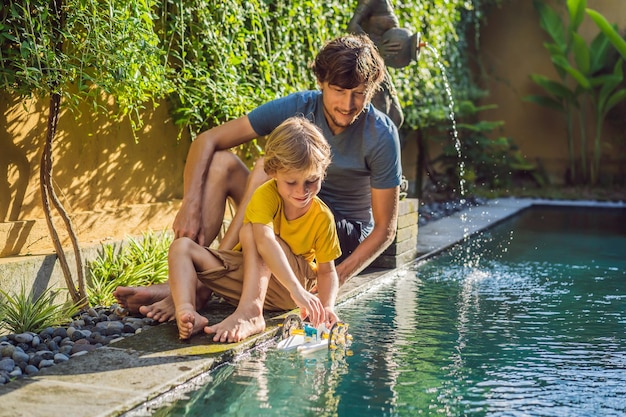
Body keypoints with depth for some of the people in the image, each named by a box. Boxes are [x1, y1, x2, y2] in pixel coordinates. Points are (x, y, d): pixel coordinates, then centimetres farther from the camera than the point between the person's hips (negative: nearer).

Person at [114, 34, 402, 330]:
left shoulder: (381, 135, -18)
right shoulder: (297, 108, -10)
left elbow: (385, 229, -14)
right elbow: (206, 140, -11)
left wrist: (339, 277, -28)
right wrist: (190, 205, -25)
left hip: (345, 238, -4)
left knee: (266, 170, -30)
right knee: (221, 162, -19)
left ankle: (201, 283, -34)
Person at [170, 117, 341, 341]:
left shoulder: (322, 216, -13)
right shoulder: (266, 195, -20)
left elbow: (327, 271, -5)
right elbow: (265, 241, -39)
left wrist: (327, 306, -26)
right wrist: (296, 290, -51)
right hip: (246, 272, 2)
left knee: (249, 231, -30)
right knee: (182, 247, -14)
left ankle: (250, 312, -45)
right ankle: (186, 312, -37)